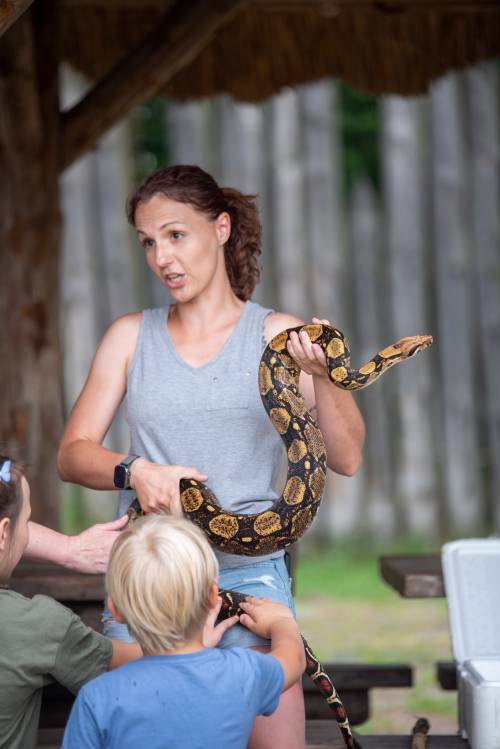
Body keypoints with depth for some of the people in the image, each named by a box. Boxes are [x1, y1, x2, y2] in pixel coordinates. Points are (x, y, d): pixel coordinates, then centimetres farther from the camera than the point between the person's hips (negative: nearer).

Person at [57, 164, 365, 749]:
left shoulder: (275, 335, 3)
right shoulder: (131, 337, 9)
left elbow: (346, 458, -4)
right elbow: (72, 453, 2)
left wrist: (323, 375, -21)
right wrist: (136, 471, -18)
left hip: (249, 575, -1)